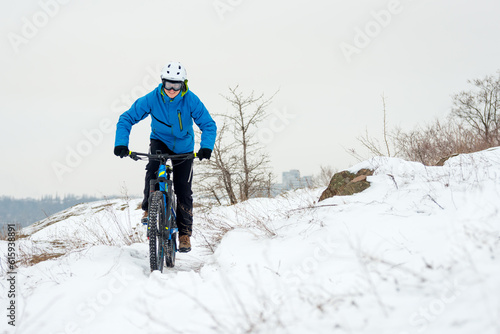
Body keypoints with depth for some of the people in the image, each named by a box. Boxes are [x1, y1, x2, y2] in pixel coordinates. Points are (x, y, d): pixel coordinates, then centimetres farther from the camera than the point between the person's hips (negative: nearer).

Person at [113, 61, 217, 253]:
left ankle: (185, 233, 11)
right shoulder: (152, 98, -23)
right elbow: (127, 118, -19)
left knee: (183, 191, -3)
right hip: (160, 141, 0)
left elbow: (208, 124, -22)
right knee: (153, 168, -32)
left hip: (184, 147, 0)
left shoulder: (190, 100, -24)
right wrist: (121, 143, -33)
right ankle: (149, 208, -17)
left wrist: (206, 146, -40)